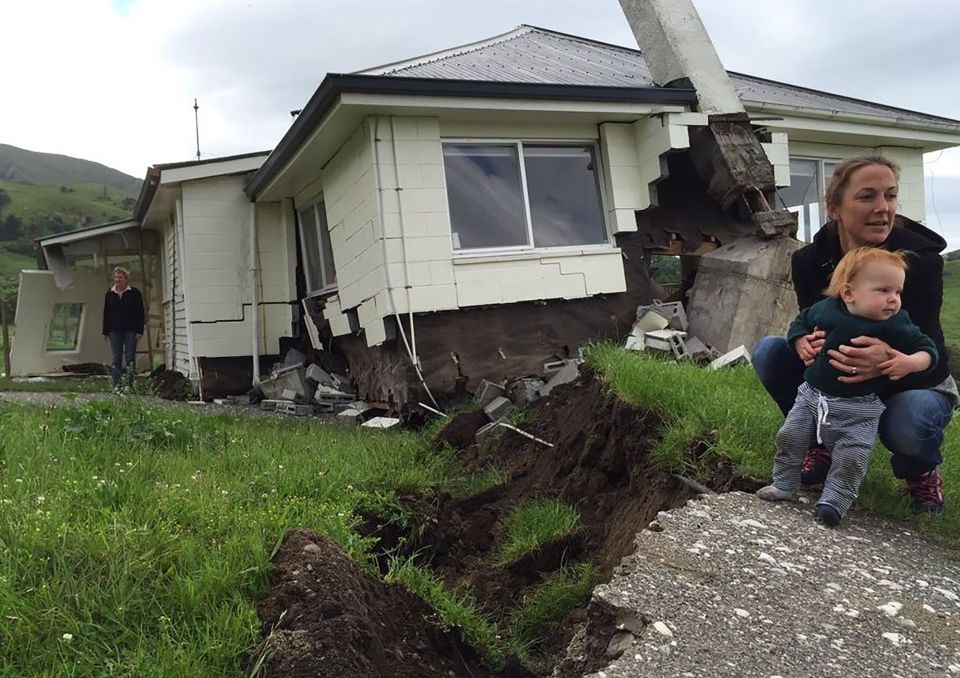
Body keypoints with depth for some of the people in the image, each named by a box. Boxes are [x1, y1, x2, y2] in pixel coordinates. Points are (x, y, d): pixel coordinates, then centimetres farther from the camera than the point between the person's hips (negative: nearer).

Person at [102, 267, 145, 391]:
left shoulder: (134, 293, 2)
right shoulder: (110, 294, 10)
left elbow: (140, 313, 0)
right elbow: (106, 313, 12)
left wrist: (140, 331, -7)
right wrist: (105, 332, 7)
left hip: (130, 330, -3)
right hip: (115, 330, 3)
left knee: (130, 358, -2)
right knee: (116, 359, 3)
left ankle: (128, 384, 1)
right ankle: (116, 384, 6)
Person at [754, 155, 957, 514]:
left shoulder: (921, 259, -24)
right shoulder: (809, 261, -16)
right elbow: (809, 328, -15)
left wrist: (891, 362, -53)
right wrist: (809, 344, -42)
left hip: (916, 384, -3)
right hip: (837, 382, 3)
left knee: (908, 423, -38)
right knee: (767, 351, -20)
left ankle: (921, 470, 3)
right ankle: (822, 444, 1)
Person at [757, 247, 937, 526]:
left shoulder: (897, 326, -13)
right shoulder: (824, 309, -7)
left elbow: (927, 349, -5)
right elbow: (800, 323, 13)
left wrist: (909, 362, -25)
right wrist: (801, 343, -5)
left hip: (859, 409, -2)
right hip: (812, 395, 2)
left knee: (852, 457, -7)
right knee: (789, 437, 6)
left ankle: (833, 501, 10)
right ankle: (784, 485, 25)